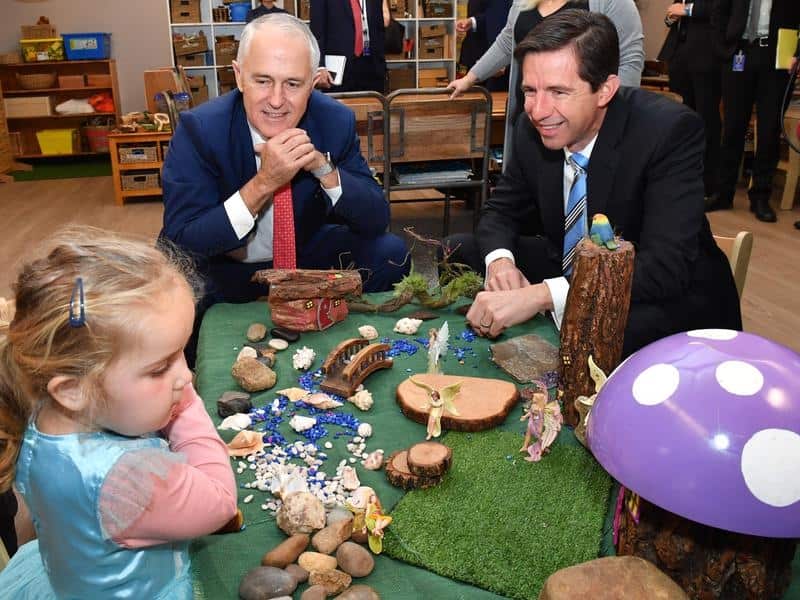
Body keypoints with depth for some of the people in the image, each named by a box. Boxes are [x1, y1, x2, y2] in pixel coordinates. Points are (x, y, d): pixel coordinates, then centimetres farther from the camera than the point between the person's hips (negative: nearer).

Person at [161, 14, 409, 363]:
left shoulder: (336, 121, -14)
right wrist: (263, 183, -36)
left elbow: (377, 221, -13)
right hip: (223, 269, -2)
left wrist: (323, 167, -30)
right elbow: (179, 243, -25)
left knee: (389, 253, -17)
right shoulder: (199, 129, -21)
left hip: (309, 255, 3)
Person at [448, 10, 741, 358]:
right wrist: (500, 260, -20)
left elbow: (666, 267, -34)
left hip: (669, 298, -6)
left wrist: (539, 295, -45)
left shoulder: (669, 130, -25)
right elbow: (502, 210, 5)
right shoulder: (532, 127, -9)